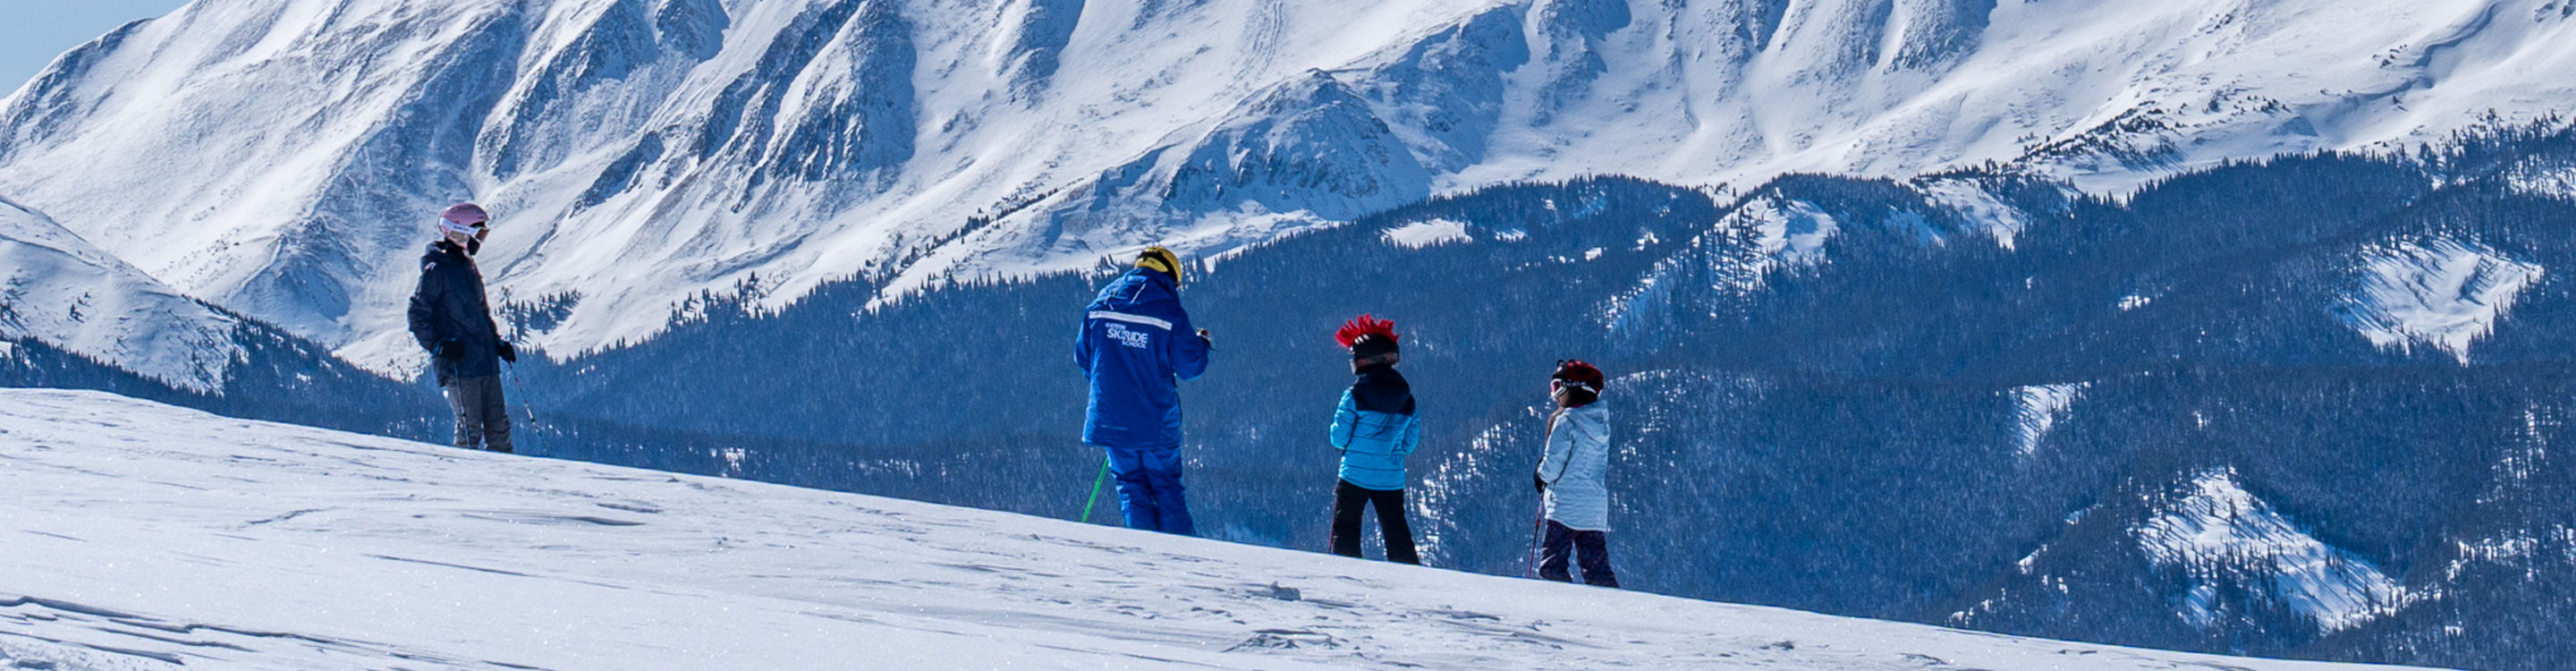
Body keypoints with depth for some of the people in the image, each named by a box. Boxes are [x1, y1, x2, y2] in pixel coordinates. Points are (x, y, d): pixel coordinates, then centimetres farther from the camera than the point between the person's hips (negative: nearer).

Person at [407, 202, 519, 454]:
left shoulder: (468, 266, 18)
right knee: (470, 430, -8)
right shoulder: (436, 270, -8)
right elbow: (418, 316, -9)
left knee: (498, 426, 8)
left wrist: (498, 342, 17)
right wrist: (438, 346, -19)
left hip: (486, 364, 8)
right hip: (459, 365, -8)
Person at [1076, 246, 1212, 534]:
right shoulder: (1169, 311, -8)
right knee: (1167, 487, 10)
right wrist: (1201, 343, 18)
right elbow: (1190, 366, -4)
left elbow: (1083, 357, 12)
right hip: (1156, 421, -2)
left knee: (1131, 485, 12)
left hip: (1110, 420, 2)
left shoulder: (1101, 304, 4)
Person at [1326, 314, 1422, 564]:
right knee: (1397, 533, 10)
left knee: (1346, 529, 2)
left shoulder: (1354, 396, -10)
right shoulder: (1407, 400, 4)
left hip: (1355, 475, -4)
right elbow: (1410, 443, 10)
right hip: (1392, 478, 4)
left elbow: (1339, 438, -7)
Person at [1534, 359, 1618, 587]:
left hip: (1566, 506, -7)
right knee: (1597, 571, 9)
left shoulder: (1565, 422, -11)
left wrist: (1541, 473, 9)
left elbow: (1552, 468, -14)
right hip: (1597, 507, 7)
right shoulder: (1601, 423, 10)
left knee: (1551, 568, -6)